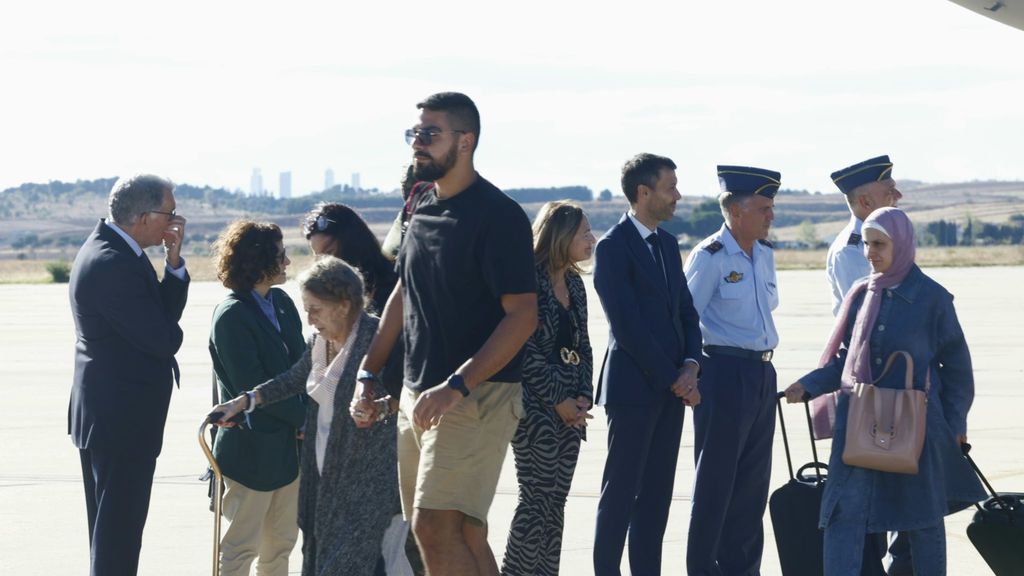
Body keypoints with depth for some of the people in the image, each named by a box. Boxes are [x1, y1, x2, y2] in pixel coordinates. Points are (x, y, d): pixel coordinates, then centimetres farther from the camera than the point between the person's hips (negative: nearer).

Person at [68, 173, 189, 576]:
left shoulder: (105, 248, 9)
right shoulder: (114, 265, -23)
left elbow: (165, 313, 8)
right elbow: (164, 339, -22)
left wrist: (173, 260, -6)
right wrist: (172, 321, 1)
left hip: (102, 414, 11)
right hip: (123, 418, -11)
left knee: (109, 528, 18)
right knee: (119, 529, -4)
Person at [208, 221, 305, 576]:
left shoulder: (282, 303, 8)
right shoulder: (231, 317, -16)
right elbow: (251, 387, -18)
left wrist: (308, 414, -8)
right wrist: (304, 418, -12)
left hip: (288, 442, 8)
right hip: (252, 449, -8)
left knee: (282, 541, 14)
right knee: (242, 546, 0)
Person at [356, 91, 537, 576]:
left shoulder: (498, 215, -12)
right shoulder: (423, 210, 13)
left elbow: (523, 315, -18)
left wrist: (456, 386, -25)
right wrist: (368, 373, 16)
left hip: (477, 395, -8)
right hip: (418, 396, 8)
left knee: (435, 527, -17)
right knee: (464, 535, 9)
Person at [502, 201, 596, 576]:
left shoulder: (574, 283, 13)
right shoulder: (530, 280, -11)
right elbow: (526, 351, -15)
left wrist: (584, 396, 1)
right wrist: (558, 400, -12)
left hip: (570, 407, 8)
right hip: (536, 404, -7)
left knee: (556, 501, 7)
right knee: (537, 498, -8)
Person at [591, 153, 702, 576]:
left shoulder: (667, 243, 15)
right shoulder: (613, 247, -11)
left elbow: (685, 312, 16)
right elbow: (628, 327, -15)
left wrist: (690, 365, -2)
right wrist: (676, 380, -12)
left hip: (670, 387, 7)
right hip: (633, 386, -7)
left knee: (656, 493, 8)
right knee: (621, 492, -3)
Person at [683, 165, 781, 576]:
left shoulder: (764, 253, 10)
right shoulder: (710, 256, -13)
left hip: (762, 374, 7)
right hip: (725, 374, -7)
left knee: (753, 481, 11)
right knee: (716, 481, -1)